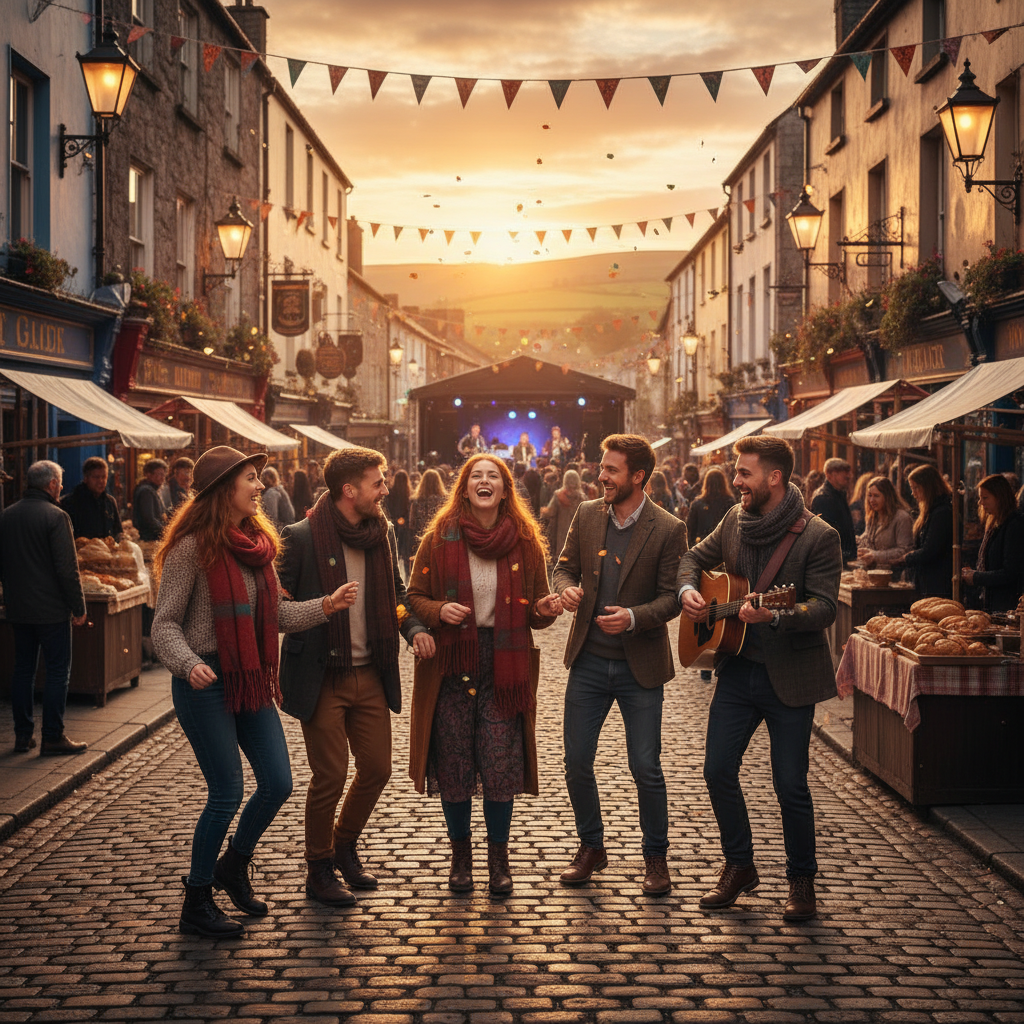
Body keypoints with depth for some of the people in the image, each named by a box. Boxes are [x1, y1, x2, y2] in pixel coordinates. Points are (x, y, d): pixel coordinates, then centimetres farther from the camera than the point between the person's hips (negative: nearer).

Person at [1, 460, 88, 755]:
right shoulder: (55, 516, -15)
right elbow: (67, 568, -17)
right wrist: (79, 607, -10)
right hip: (51, 609, -6)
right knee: (58, 670, 1)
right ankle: (52, 737, 2)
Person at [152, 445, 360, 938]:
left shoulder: (256, 542, 10)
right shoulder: (193, 547, -13)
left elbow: (275, 614, 14)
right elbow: (165, 623, -13)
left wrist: (326, 605, 1)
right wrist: (189, 664, -30)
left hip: (251, 681, 7)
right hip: (206, 685, -7)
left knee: (278, 784, 7)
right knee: (226, 795, -3)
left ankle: (234, 865, 33)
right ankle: (196, 904, 14)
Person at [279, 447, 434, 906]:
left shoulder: (383, 532, 5)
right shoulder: (301, 538, -13)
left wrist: (415, 628, -2)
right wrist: (273, 675, -14)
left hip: (371, 676, 6)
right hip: (322, 679, -6)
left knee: (376, 768, 10)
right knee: (330, 778, -1)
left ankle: (344, 846, 35)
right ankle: (319, 871, 19)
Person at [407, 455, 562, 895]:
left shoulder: (525, 543, 5)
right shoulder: (439, 540, 1)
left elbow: (534, 610, 12)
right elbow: (415, 597, 6)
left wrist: (545, 609, -10)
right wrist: (439, 611, -14)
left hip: (504, 666, 0)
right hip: (452, 665, 0)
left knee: (501, 765, -2)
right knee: (452, 764, 4)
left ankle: (498, 857, 17)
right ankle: (460, 854, 23)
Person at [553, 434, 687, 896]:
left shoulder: (668, 530, -10)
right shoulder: (587, 515, 3)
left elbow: (672, 598, -10)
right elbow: (564, 567, 10)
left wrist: (633, 617, -26)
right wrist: (566, 588, -13)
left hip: (639, 666, -4)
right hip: (589, 661, 4)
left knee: (645, 767, 0)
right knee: (576, 762, 6)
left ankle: (656, 857, 18)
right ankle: (591, 848, 26)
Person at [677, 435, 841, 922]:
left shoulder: (818, 536, -14)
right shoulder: (735, 520, 4)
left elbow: (825, 607, -19)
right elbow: (696, 556, 19)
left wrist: (774, 615, -35)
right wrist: (687, 589, -2)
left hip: (790, 677, -6)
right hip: (738, 668, 6)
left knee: (790, 785, -1)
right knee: (718, 771, 6)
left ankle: (802, 881, 19)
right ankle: (739, 867, 25)